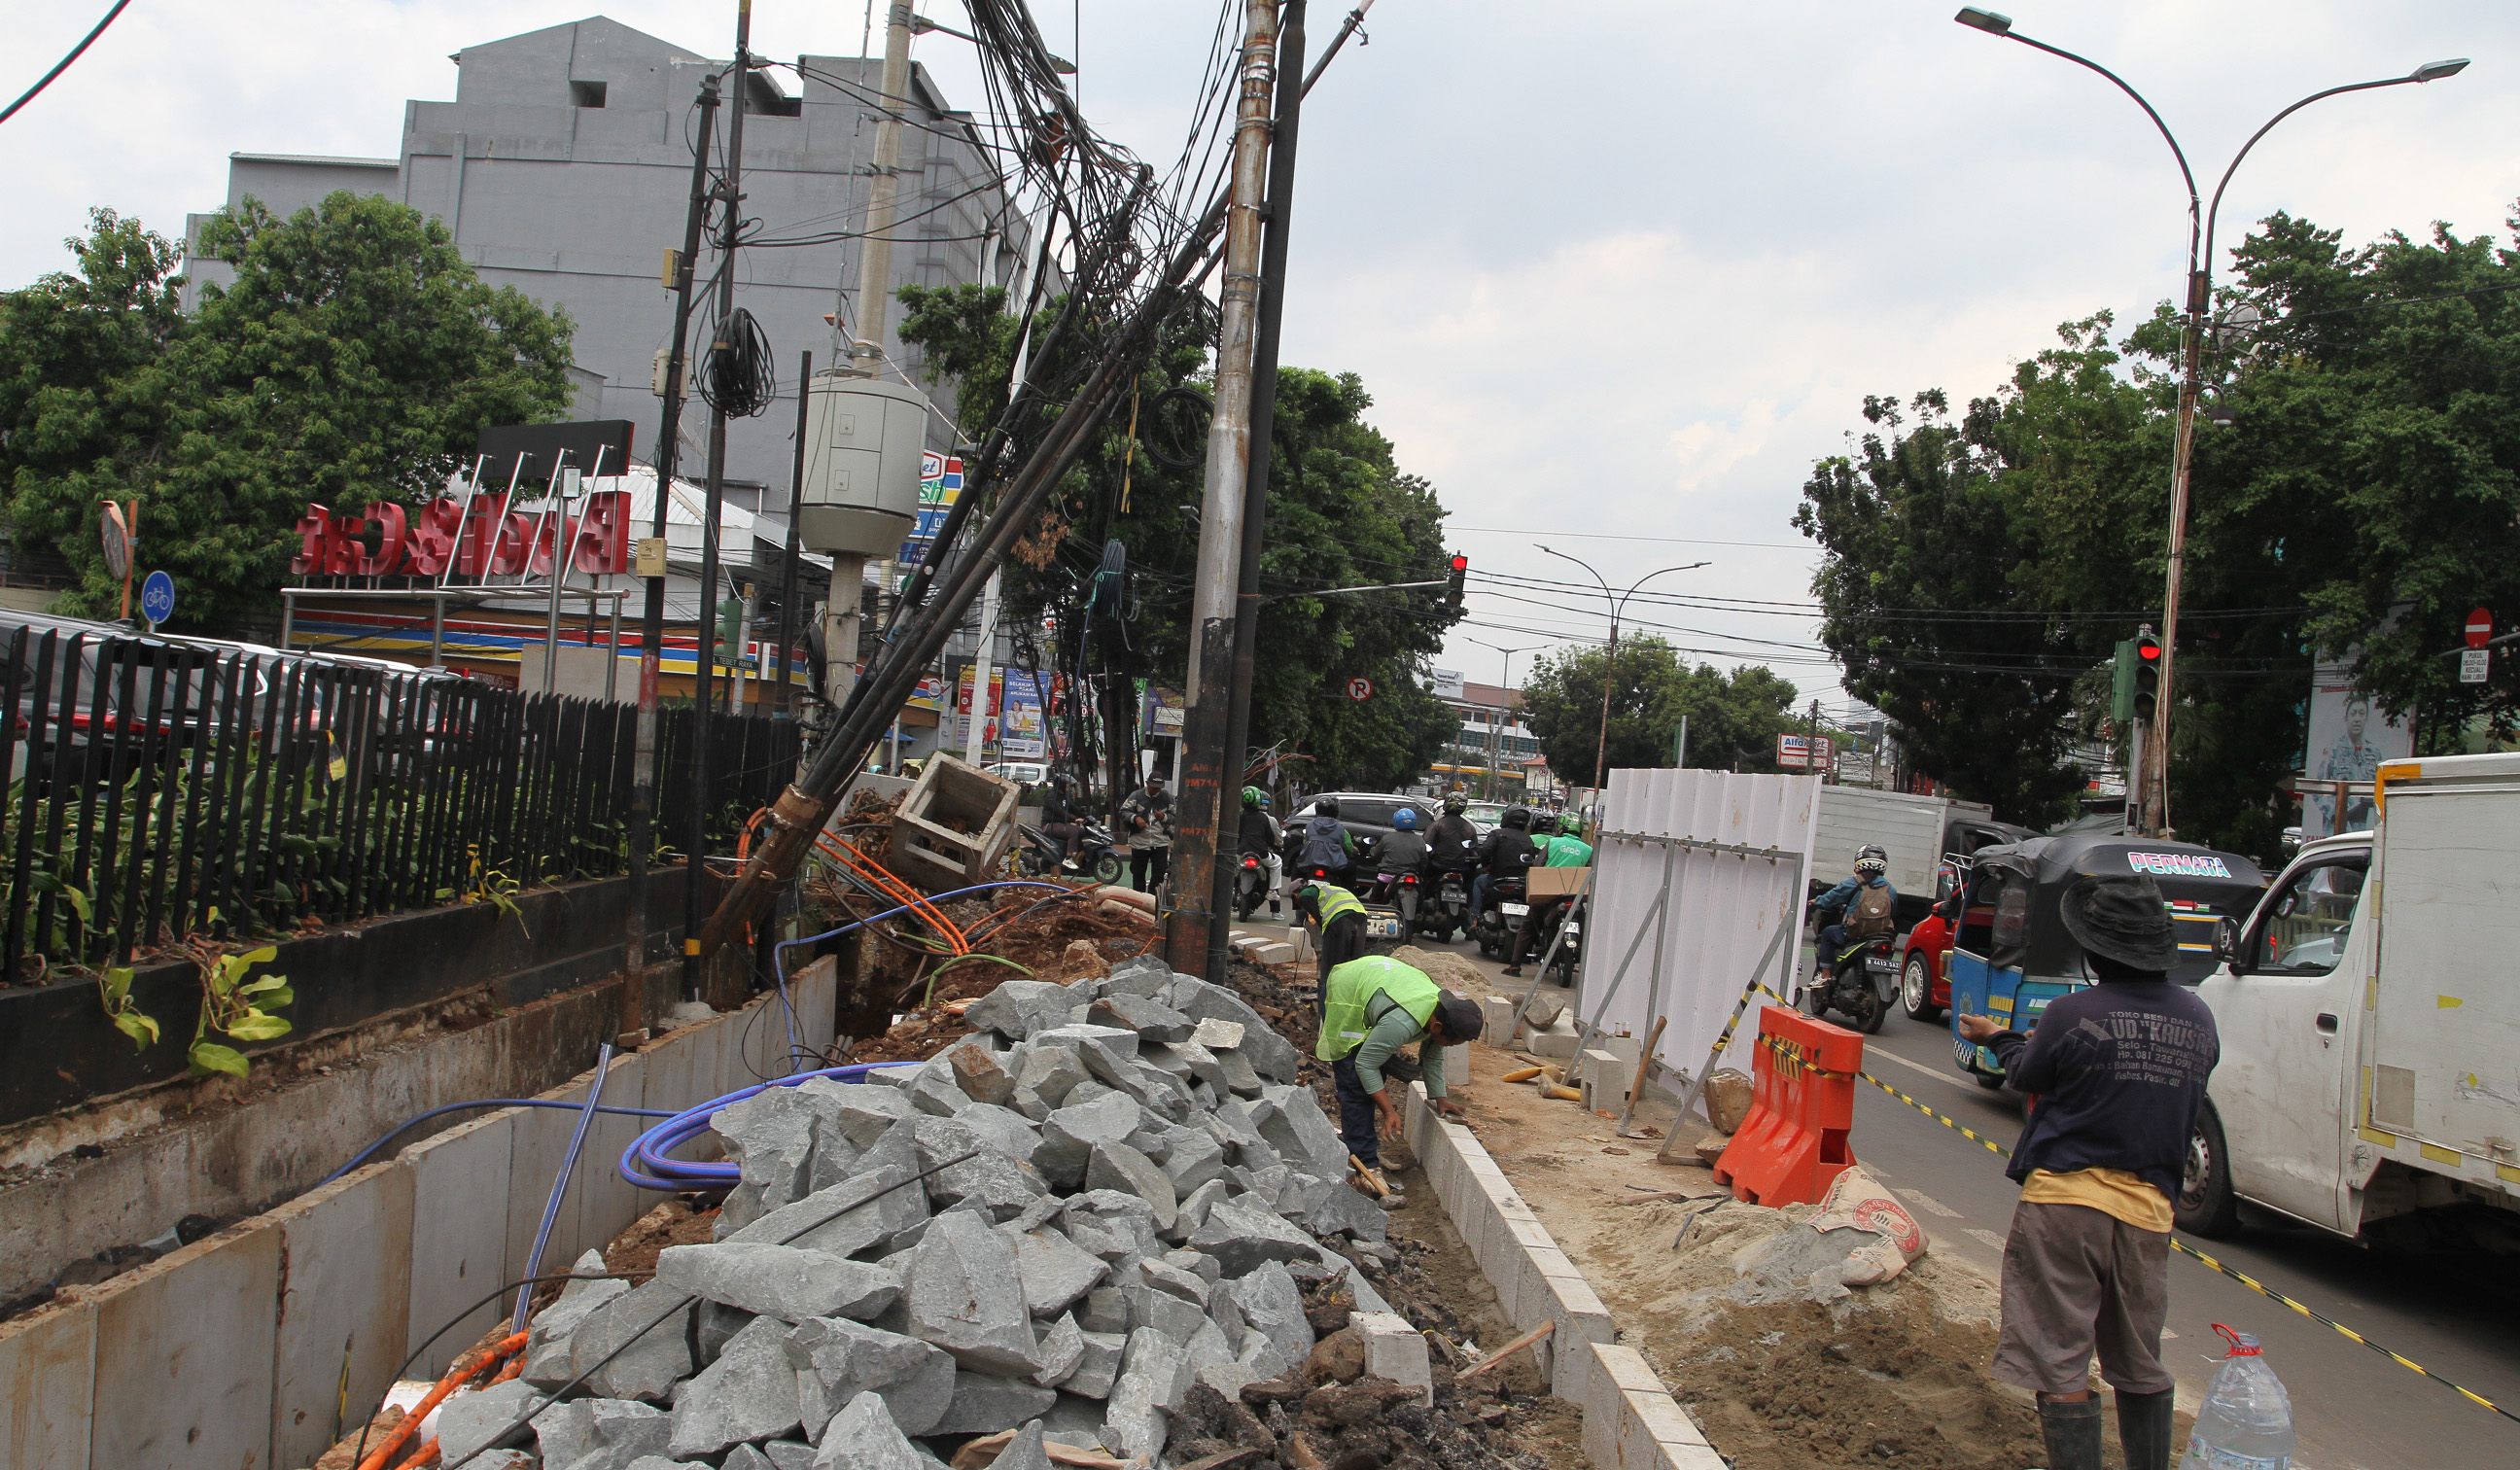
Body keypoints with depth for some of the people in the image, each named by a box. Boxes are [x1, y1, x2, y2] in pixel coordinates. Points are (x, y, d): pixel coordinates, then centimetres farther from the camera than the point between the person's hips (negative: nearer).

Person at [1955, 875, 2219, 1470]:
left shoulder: (2073, 1015, -14)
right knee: (2140, 1365, 20)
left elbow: (2027, 1077, 2)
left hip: (2066, 1197, -6)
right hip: (2148, 1205, 6)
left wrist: (1999, 1038, 25)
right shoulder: (2198, 1019, 3)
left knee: (2061, 1364, 1)